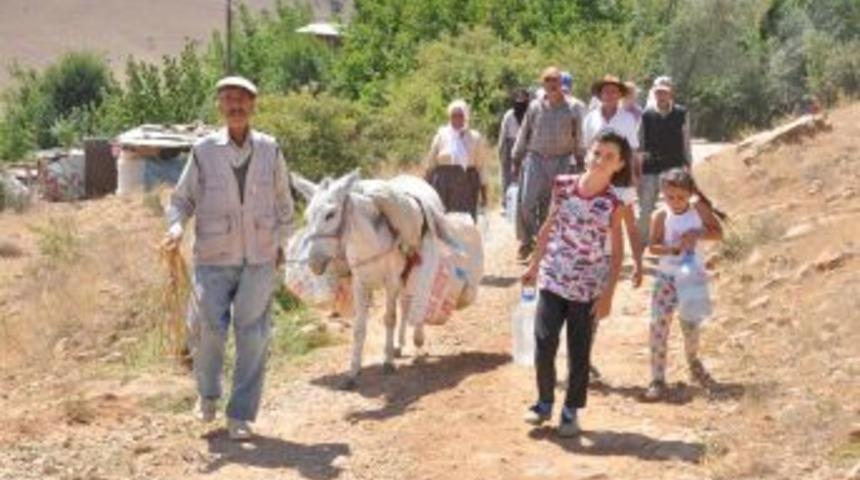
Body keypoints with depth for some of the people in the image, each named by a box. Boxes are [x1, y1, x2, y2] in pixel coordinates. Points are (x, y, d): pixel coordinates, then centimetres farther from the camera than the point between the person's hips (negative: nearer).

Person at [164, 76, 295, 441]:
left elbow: (283, 200, 14)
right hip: (213, 259, -1)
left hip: (259, 259, 1)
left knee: (252, 335, 2)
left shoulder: (270, 150, 2)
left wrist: (282, 242, 12)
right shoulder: (204, 150, -3)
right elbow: (182, 197, 4)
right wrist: (176, 226, -14)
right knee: (210, 329, -1)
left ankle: (241, 415, 12)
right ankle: (207, 394, 29)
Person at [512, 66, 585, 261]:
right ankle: (527, 240, 9)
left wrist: (580, 161, 9)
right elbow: (524, 134, 11)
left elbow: (578, 139, 10)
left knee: (551, 206, 3)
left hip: (561, 161, 0)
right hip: (535, 159, 0)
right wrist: (517, 159, 12)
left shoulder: (572, 109, 3)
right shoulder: (535, 107, 4)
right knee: (527, 202, -7)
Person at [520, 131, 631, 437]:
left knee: (579, 354, 6)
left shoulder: (613, 204, -9)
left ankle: (571, 410, 22)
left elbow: (617, 252, -3)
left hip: (587, 288, -2)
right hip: (553, 278, 2)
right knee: (544, 345, -1)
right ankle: (544, 403, 19)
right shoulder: (563, 186, -2)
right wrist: (534, 265, 14)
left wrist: (608, 294, -7)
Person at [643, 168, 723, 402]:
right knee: (659, 324, -9)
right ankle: (658, 379, -2)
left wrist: (698, 233, -18)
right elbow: (653, 246, -11)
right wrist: (674, 248, -27)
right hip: (667, 277, -1)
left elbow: (719, 233, -1)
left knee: (691, 324, 10)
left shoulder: (699, 209, -5)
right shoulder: (661, 216, -11)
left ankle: (693, 361, 42)